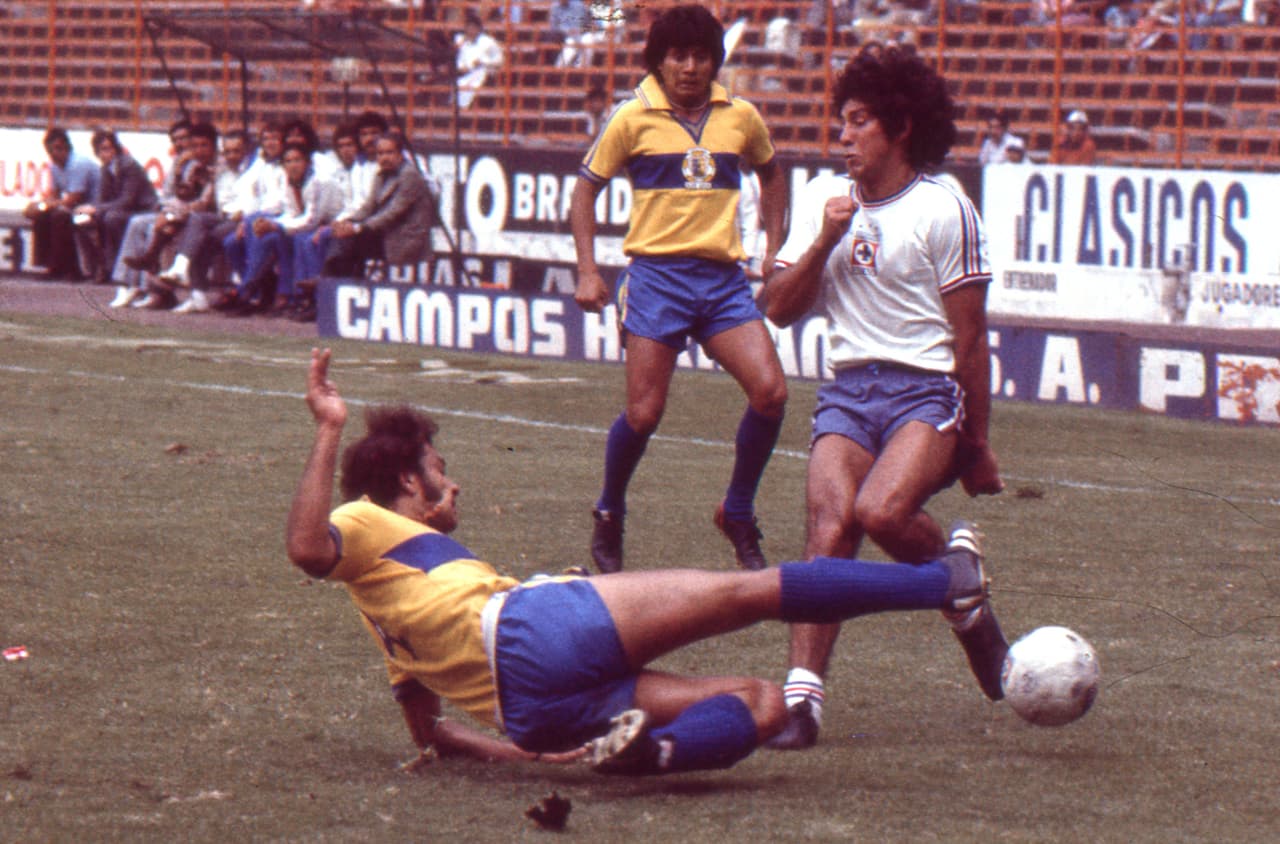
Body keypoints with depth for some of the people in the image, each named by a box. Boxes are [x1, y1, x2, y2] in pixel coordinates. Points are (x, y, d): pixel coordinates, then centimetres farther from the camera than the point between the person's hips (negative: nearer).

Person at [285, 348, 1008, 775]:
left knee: (764, 704, 0)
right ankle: (944, 581, -6)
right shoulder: (367, 526, 14)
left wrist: (530, 752, 28)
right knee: (749, 591, -3)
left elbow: (431, 732, 37)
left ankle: (647, 748, -31)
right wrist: (330, 432, -16)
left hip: (530, 713, 8)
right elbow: (307, 548, -12)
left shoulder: (396, 635, 39)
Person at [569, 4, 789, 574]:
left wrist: (773, 248, 17)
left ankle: (738, 515, 7)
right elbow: (586, 188, 6)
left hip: (723, 278, 3)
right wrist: (587, 270, -3)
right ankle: (608, 517, 20)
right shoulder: (633, 119, -2)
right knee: (644, 413, -6)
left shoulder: (741, 117, 7)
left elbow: (770, 175, 26)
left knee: (769, 392, -13)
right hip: (656, 274, -3)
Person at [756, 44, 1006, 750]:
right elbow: (778, 308, 11)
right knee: (828, 523, -21)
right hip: (849, 391, 4)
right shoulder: (825, 199, 13)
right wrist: (823, 243, -5)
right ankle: (802, 695, -27)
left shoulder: (943, 210, -3)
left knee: (881, 510, -30)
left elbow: (969, 339, -1)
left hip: (927, 392, -4)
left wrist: (976, 444, 0)